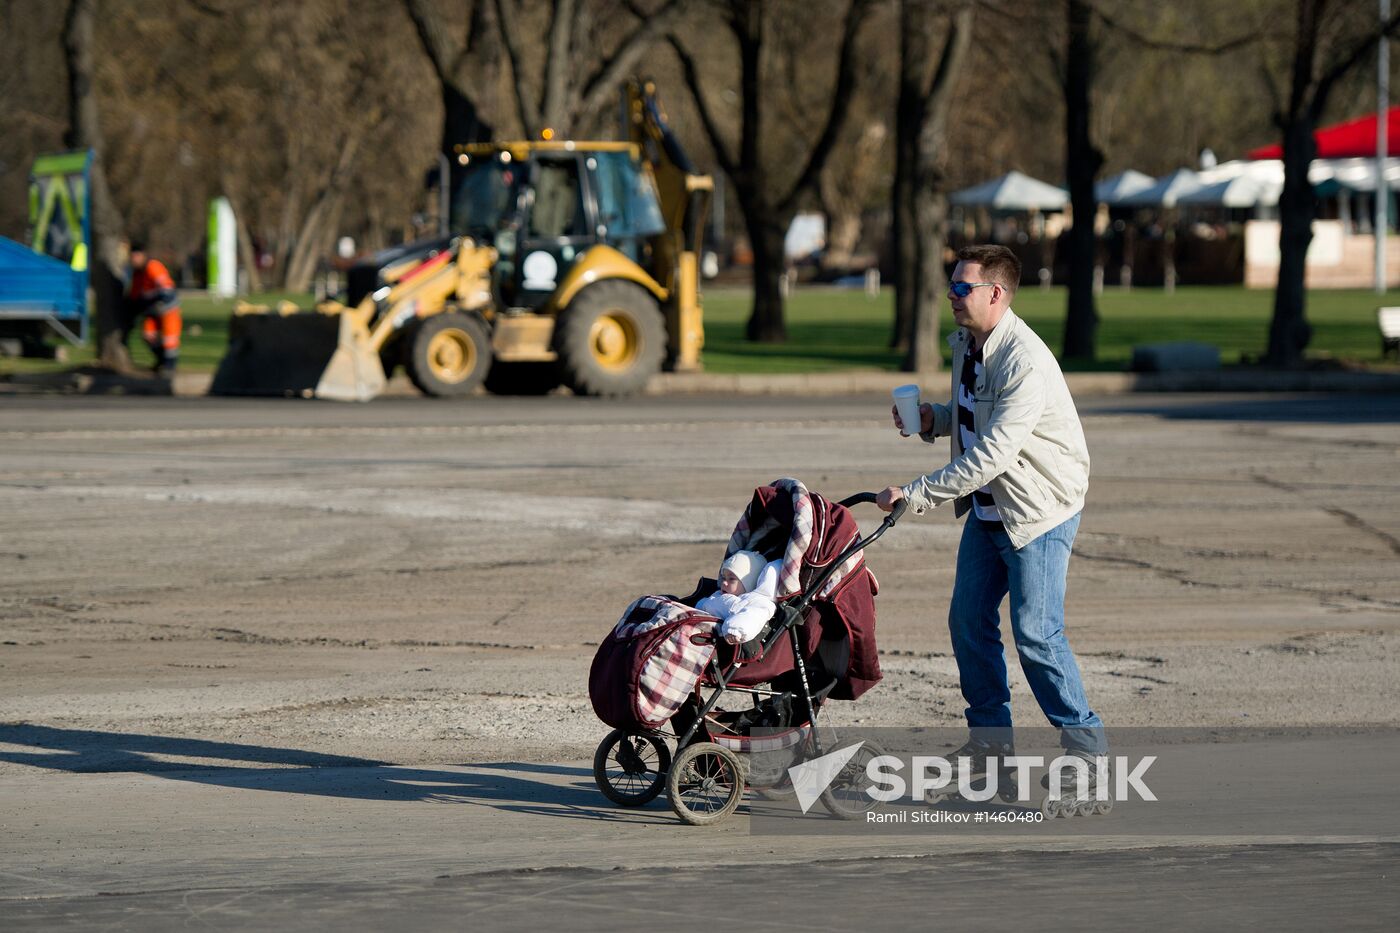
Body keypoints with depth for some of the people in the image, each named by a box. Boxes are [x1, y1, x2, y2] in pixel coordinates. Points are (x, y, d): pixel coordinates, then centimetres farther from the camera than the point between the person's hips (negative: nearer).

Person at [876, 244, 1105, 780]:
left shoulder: (1025, 363, -26)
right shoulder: (966, 344, 4)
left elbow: (993, 452, -31)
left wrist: (917, 494, -32)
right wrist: (934, 419, -1)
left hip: (1040, 510, -9)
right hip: (988, 508, 9)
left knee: (1035, 632, -10)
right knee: (969, 621, 8)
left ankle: (1085, 744, 3)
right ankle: (991, 740, 21)